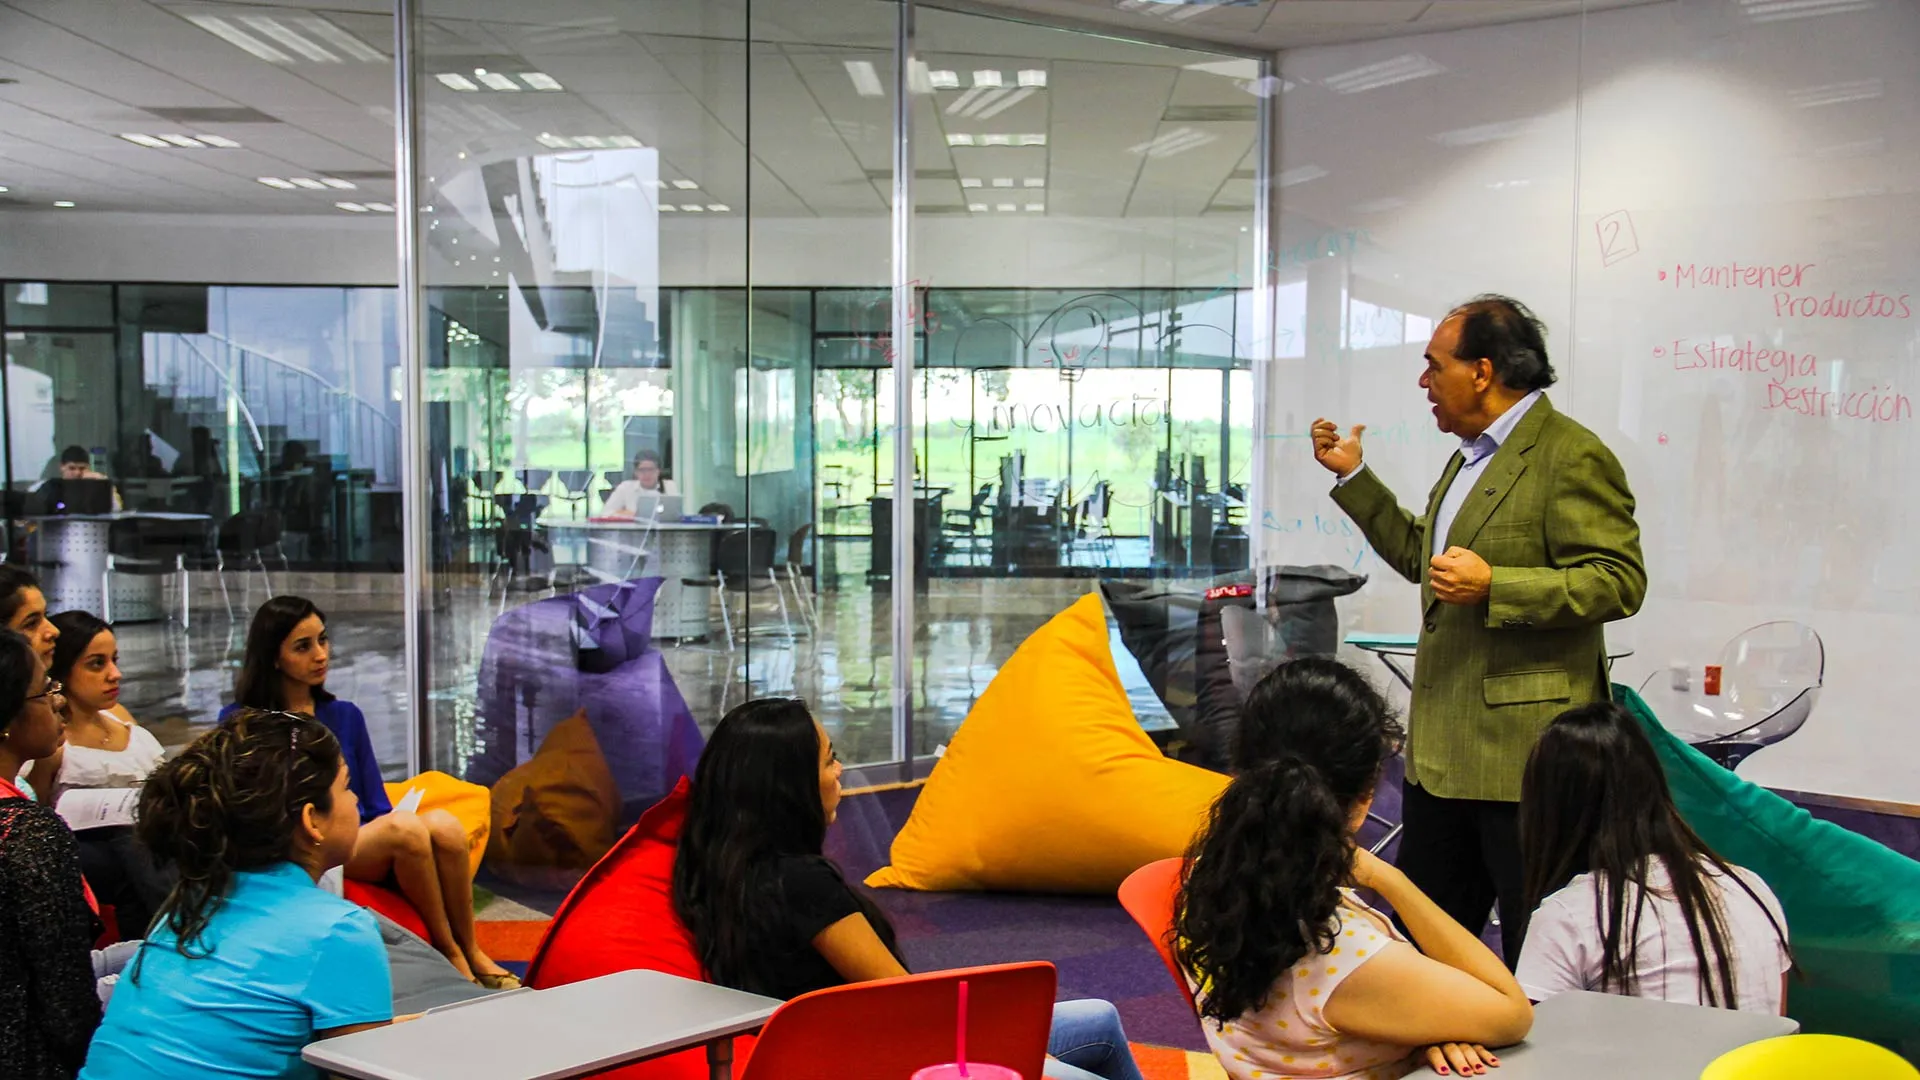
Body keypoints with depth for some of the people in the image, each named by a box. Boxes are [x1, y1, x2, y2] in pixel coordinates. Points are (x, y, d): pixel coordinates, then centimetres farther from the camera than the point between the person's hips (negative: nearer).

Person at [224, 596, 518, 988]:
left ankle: (472, 952, -20)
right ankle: (450, 954, -22)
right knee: (407, 828, -34)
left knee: (443, 824, -30)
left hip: (368, 841, 4)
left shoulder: (345, 716, 19)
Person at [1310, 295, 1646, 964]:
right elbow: (1420, 556, 29)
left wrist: (1494, 586, -25)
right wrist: (1353, 477, 24)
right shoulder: (1471, 454, 18)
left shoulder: (1573, 456, -13)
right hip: (1440, 752, 10)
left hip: (1524, 750, -10)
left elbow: (1620, 582, -19)